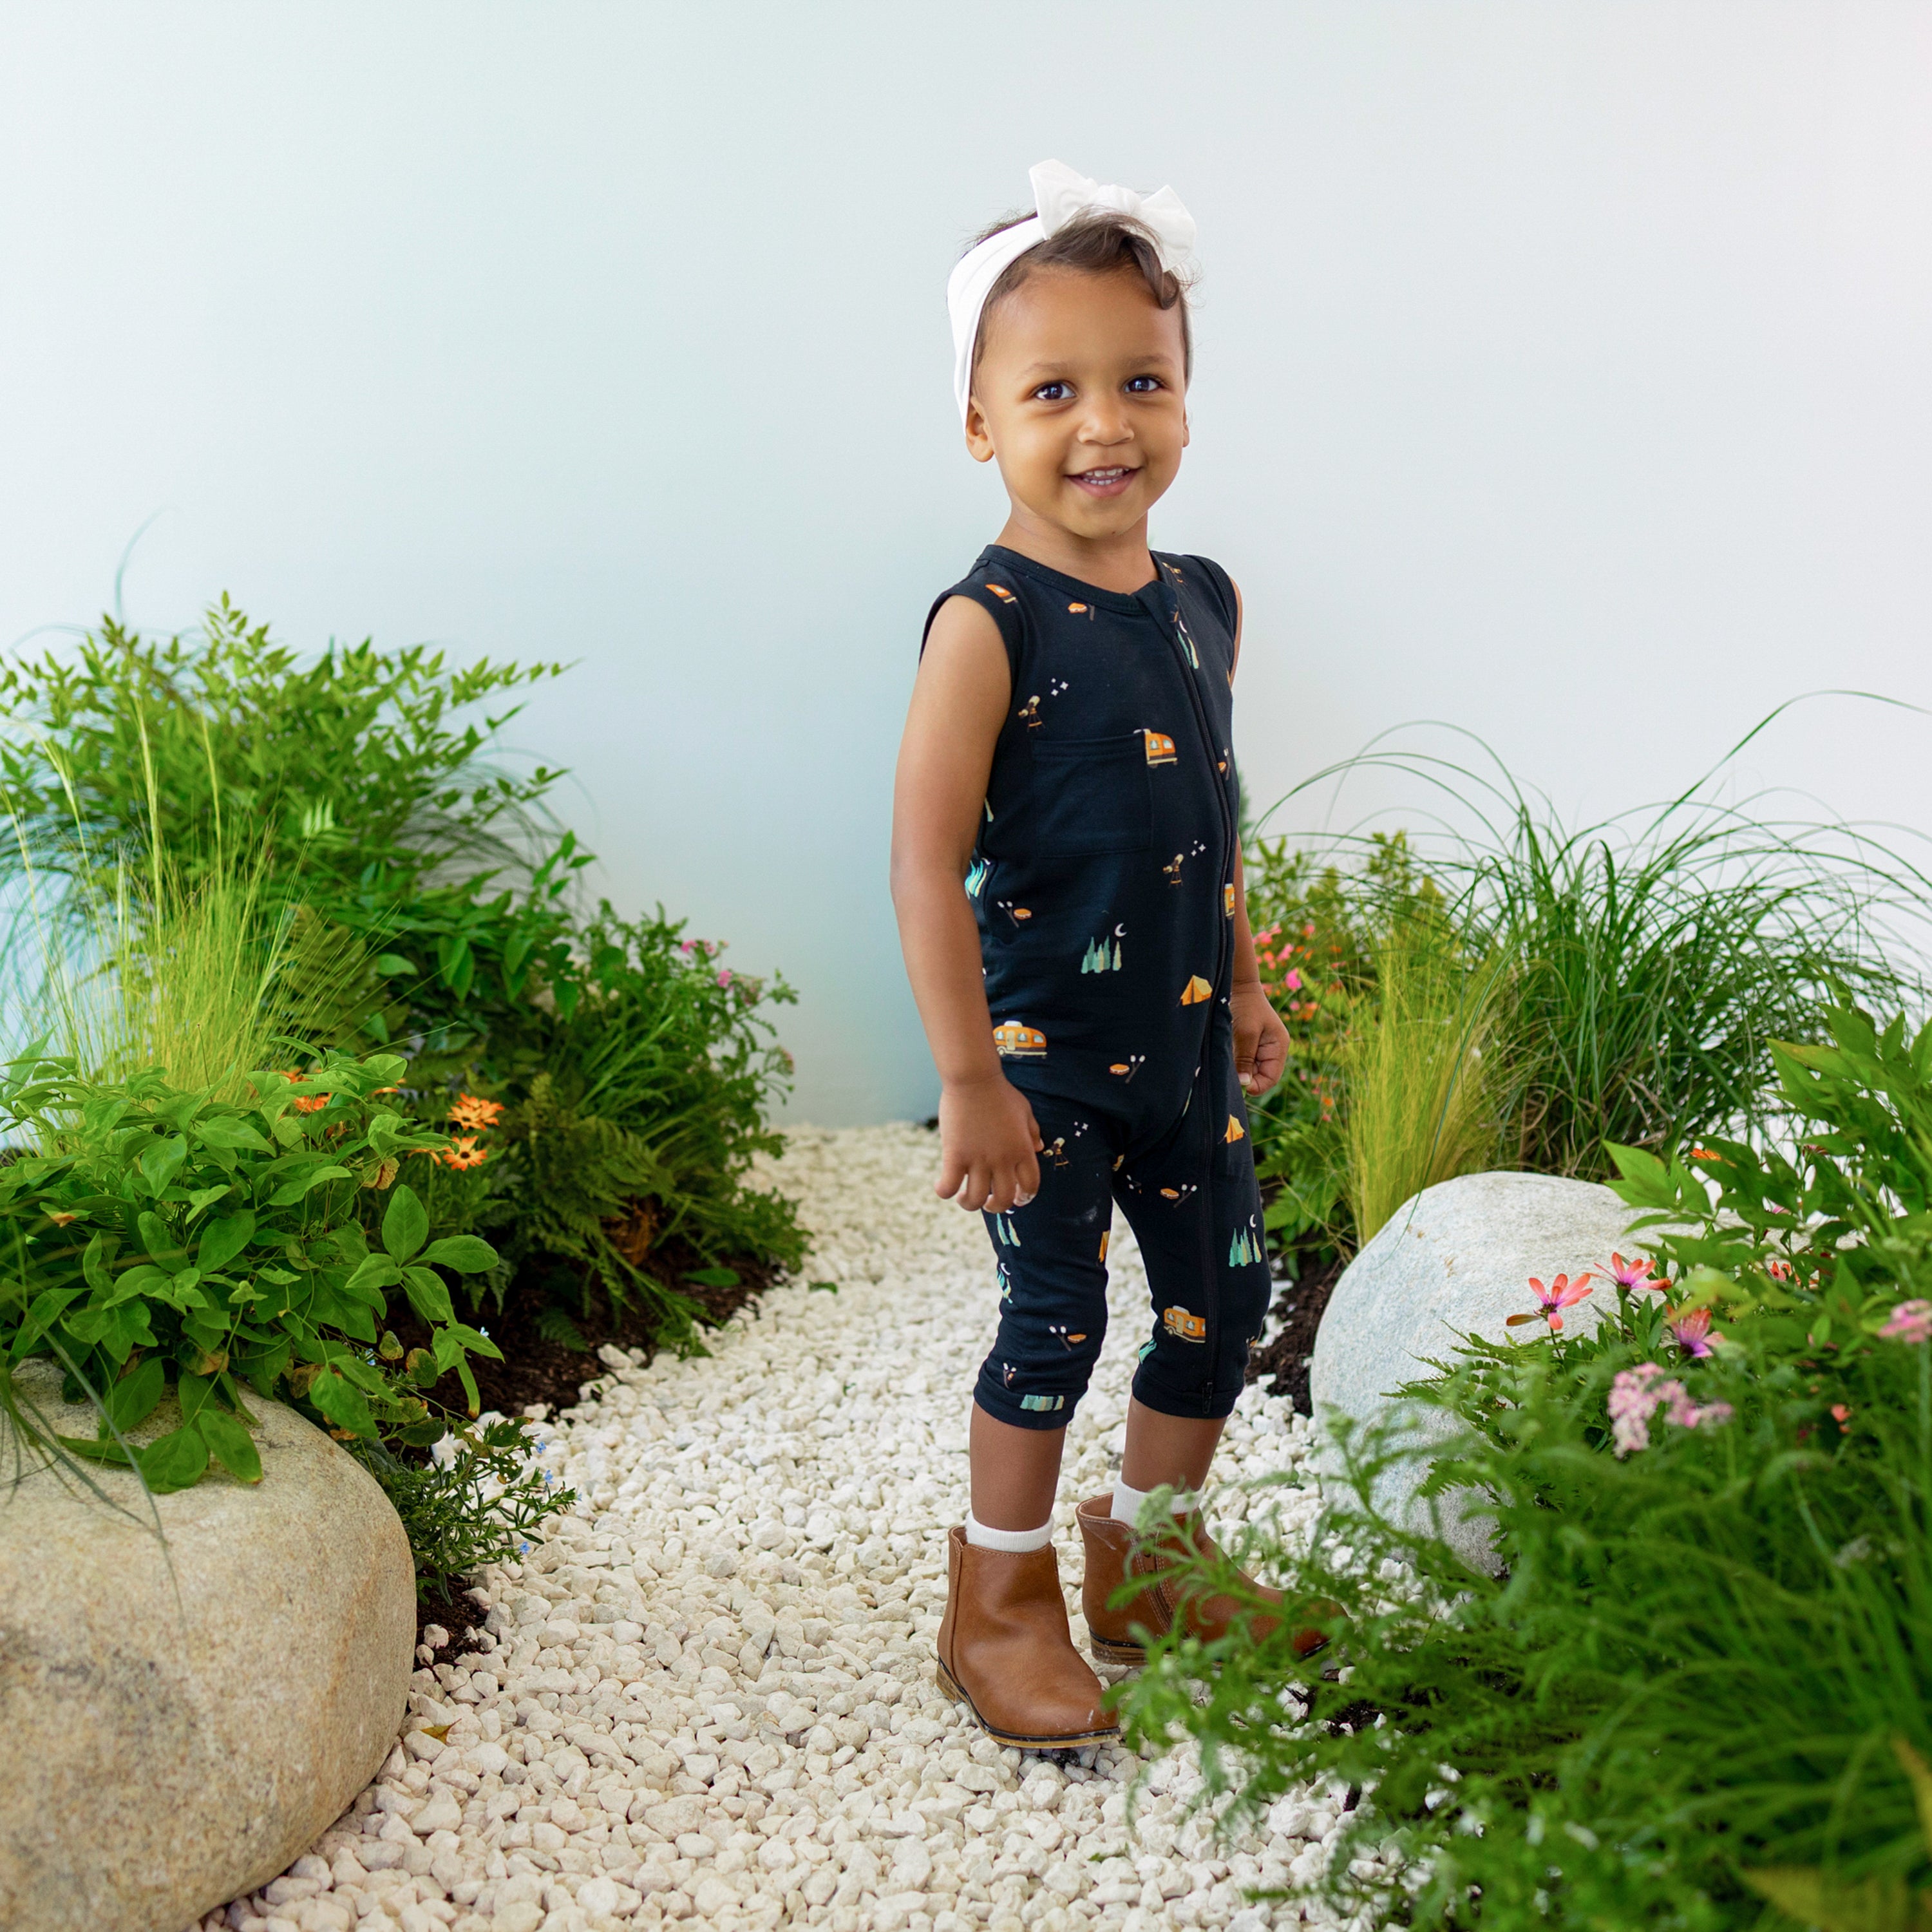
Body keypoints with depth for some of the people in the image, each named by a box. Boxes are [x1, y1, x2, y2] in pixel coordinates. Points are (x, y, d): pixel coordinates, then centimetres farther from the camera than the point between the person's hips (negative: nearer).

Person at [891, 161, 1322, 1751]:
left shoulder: (1206, 602, 3)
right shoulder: (989, 625, -18)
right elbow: (928, 858, -21)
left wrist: (1246, 989, 18)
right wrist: (969, 1079, -22)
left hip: (1183, 1042, 7)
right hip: (1046, 1052, -7)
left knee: (1225, 1298, 14)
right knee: (1056, 1318, 2)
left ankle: (1152, 1561, 37)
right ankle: (1001, 1606, 24)